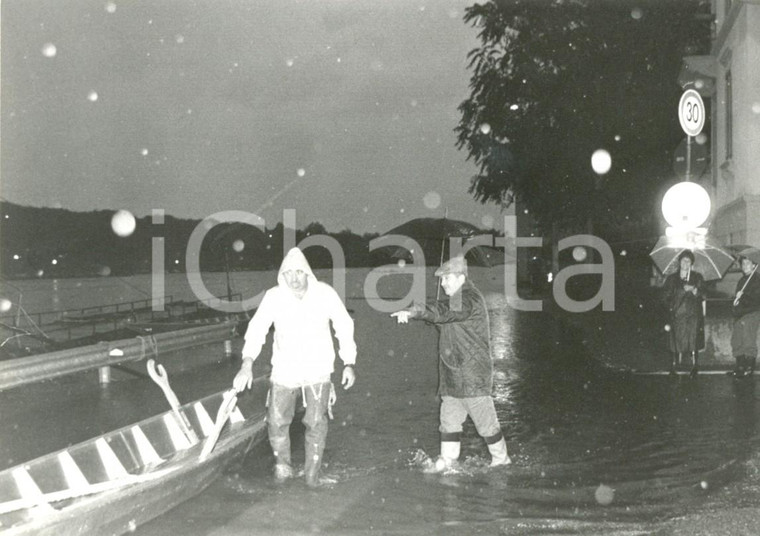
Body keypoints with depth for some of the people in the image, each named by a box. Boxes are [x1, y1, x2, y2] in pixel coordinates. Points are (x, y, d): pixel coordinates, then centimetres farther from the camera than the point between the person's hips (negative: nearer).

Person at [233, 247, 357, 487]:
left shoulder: (325, 293, -11)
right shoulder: (274, 296, -12)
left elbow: (344, 327, -2)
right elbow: (257, 329, -15)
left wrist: (349, 364, -4)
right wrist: (247, 364, -27)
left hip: (318, 370, 0)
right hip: (284, 370, 1)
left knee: (316, 424, 2)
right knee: (277, 422, 3)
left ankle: (312, 473, 21)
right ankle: (282, 465, 29)